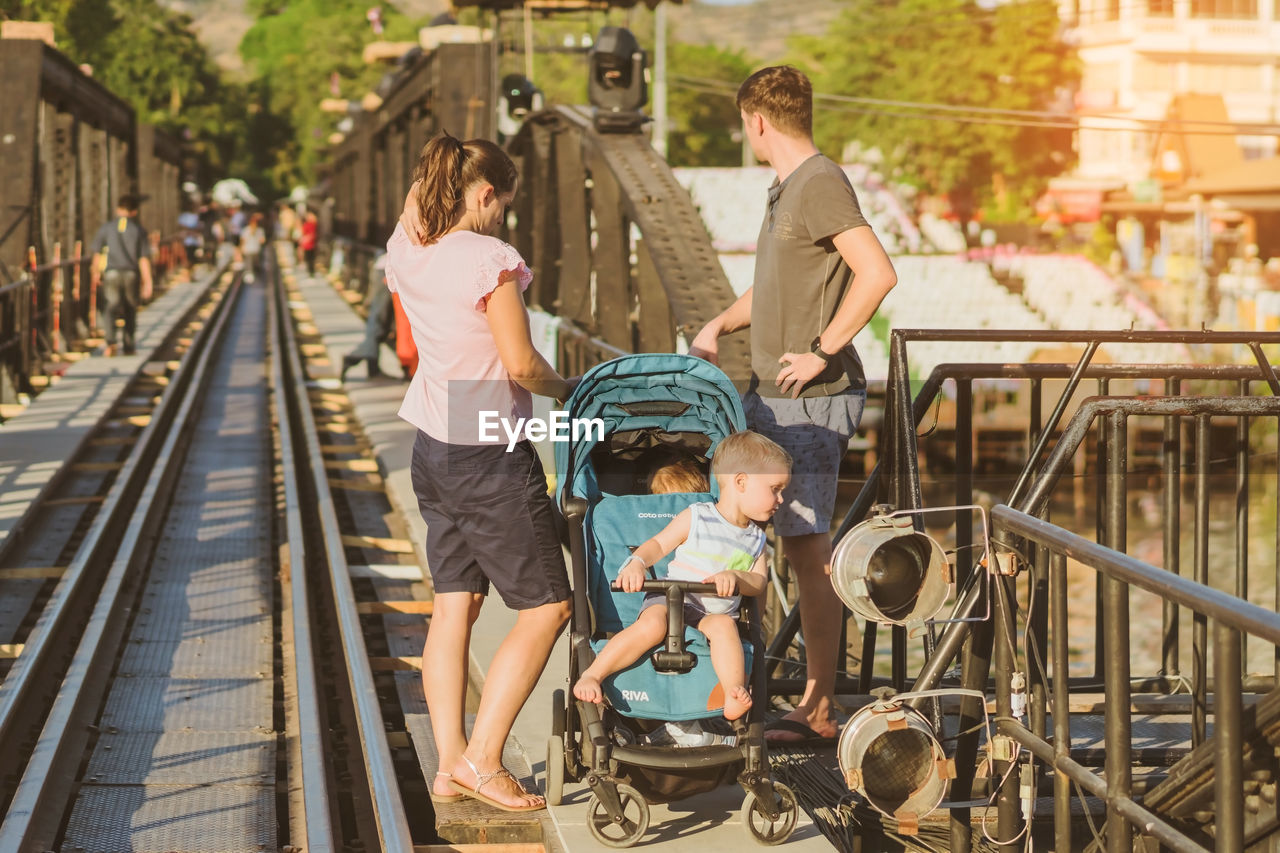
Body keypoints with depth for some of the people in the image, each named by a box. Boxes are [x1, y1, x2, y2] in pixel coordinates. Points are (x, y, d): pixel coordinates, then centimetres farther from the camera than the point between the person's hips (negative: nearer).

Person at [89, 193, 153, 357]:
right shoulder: (139, 230, 0)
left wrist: (95, 272, 20)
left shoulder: (106, 228, 1)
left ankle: (110, 342, -25)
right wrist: (147, 280, 2)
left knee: (110, 308, -3)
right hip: (131, 274, 1)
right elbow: (144, 258, -2)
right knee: (130, 310, 14)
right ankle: (128, 346, 21)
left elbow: (96, 253, 6)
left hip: (111, 272, -1)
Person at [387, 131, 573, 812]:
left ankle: (450, 766, 11)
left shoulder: (405, 252, 3)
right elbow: (521, 365, -16)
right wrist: (566, 390, 2)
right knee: (546, 606, 2)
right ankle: (482, 759, -1)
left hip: (433, 445, 8)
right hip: (489, 455, -8)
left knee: (454, 603, 11)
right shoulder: (489, 260, -18)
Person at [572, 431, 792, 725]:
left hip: (715, 614, 3)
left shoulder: (756, 538, 13)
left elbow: (760, 581, 4)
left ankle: (735, 694, -37)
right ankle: (591, 675, -26)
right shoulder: (695, 517, 1)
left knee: (724, 625, -32)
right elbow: (659, 544, 2)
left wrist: (735, 577, -18)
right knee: (652, 626, -34)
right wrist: (636, 563, -19)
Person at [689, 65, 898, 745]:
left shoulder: (822, 183, -13)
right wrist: (719, 325, 14)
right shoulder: (785, 188, 18)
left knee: (807, 548, -7)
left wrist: (822, 352, -20)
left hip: (811, 400, -10)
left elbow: (877, 274, -25)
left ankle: (819, 708, -2)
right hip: (770, 396, 10)